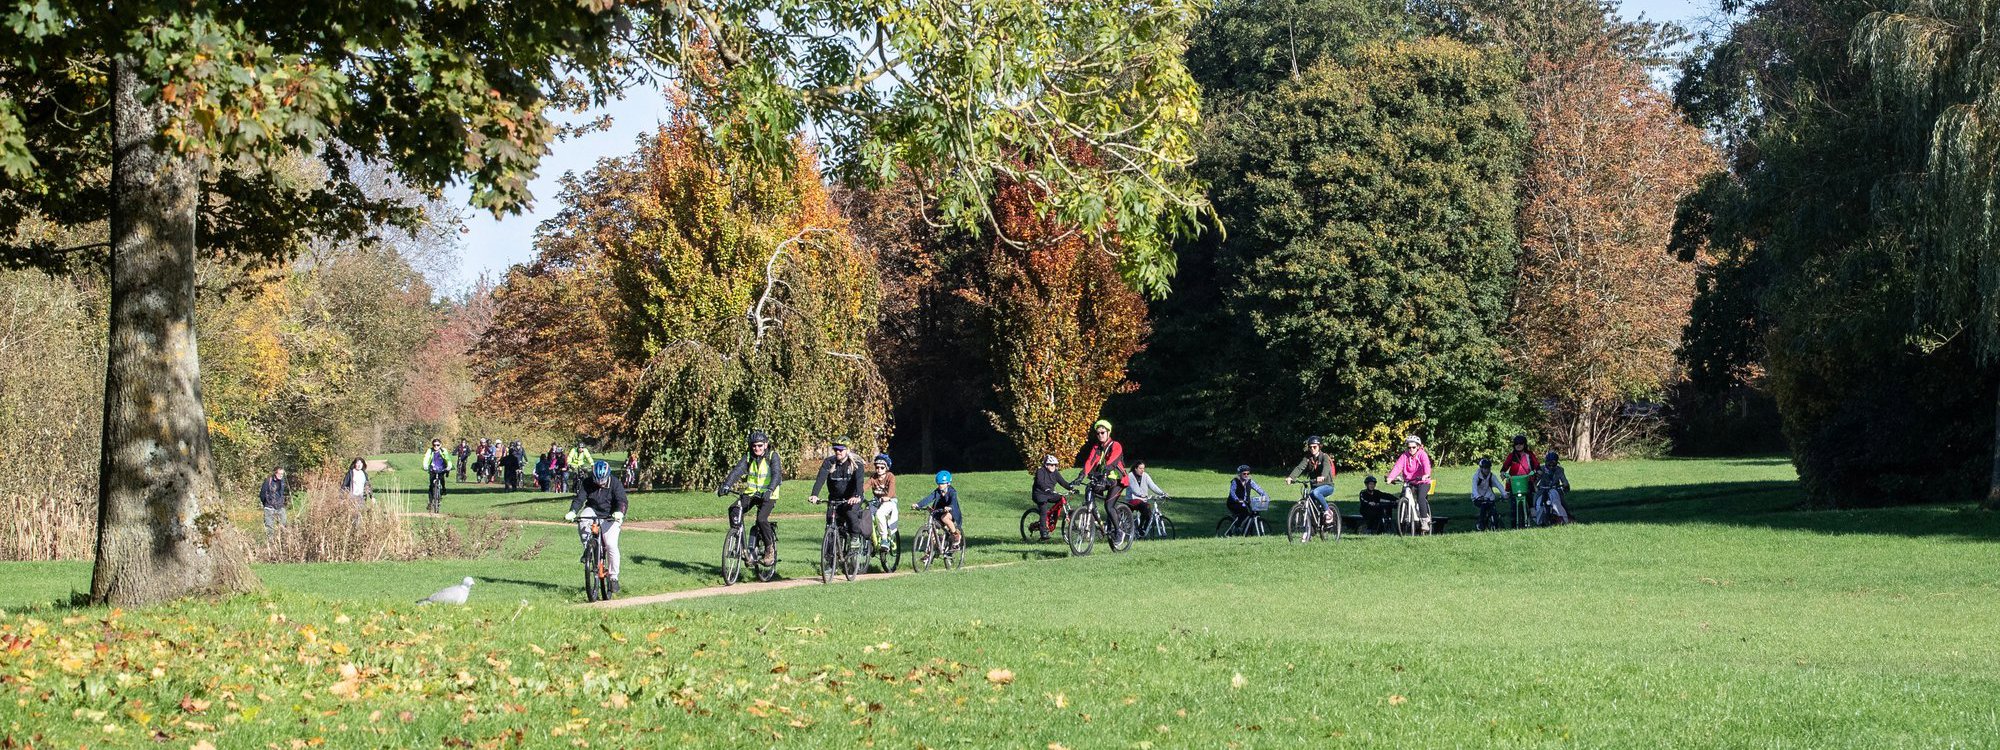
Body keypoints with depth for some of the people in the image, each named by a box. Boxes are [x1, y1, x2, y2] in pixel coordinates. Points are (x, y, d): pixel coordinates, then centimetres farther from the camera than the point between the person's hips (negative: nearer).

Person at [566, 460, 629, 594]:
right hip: (593, 511, 2)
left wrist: (619, 512, -46)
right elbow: (579, 498, -18)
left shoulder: (615, 483, -15)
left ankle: (614, 577, -4)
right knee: (582, 522, -33)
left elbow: (621, 500, -25)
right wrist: (572, 511, -37)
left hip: (610, 517, -2)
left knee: (612, 545, -15)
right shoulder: (587, 483, -10)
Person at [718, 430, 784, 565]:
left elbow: (776, 474, -23)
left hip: (768, 495, -4)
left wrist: (769, 490, -41)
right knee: (734, 509, -20)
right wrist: (726, 485, -30)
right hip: (751, 493, 4)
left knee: (761, 519, -25)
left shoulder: (772, 456, -8)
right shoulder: (748, 457, 1)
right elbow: (737, 470, -13)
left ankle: (770, 548, -5)